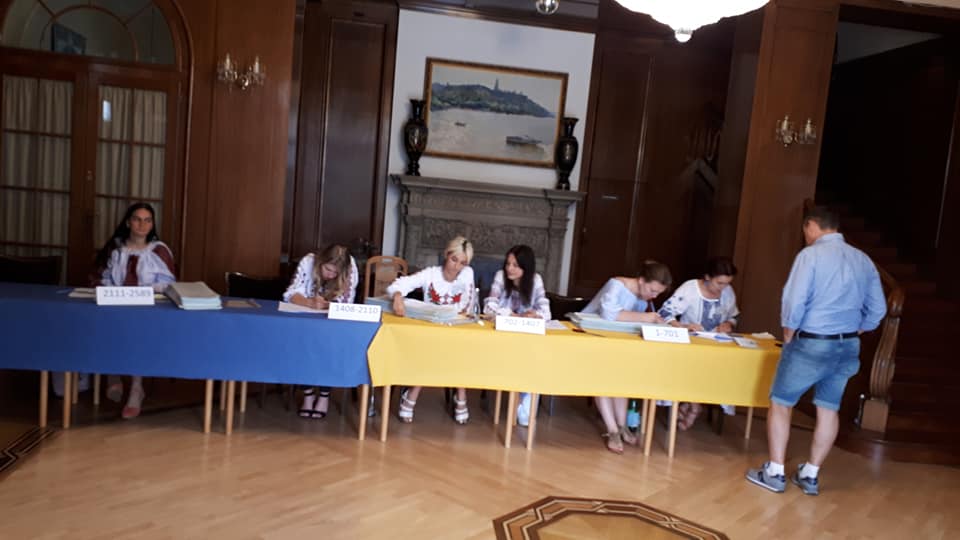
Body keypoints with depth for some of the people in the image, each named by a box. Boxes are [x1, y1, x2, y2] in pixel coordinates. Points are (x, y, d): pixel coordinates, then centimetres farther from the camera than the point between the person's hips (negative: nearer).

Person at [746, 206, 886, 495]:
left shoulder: (811, 254, -12)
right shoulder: (864, 259, 8)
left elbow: (794, 301, -18)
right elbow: (877, 309, 9)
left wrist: (788, 335, -4)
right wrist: (852, 335, 17)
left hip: (811, 343, -6)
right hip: (848, 346, 6)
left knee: (781, 403, 7)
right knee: (829, 409, 13)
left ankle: (775, 473, 11)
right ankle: (810, 475, 23)